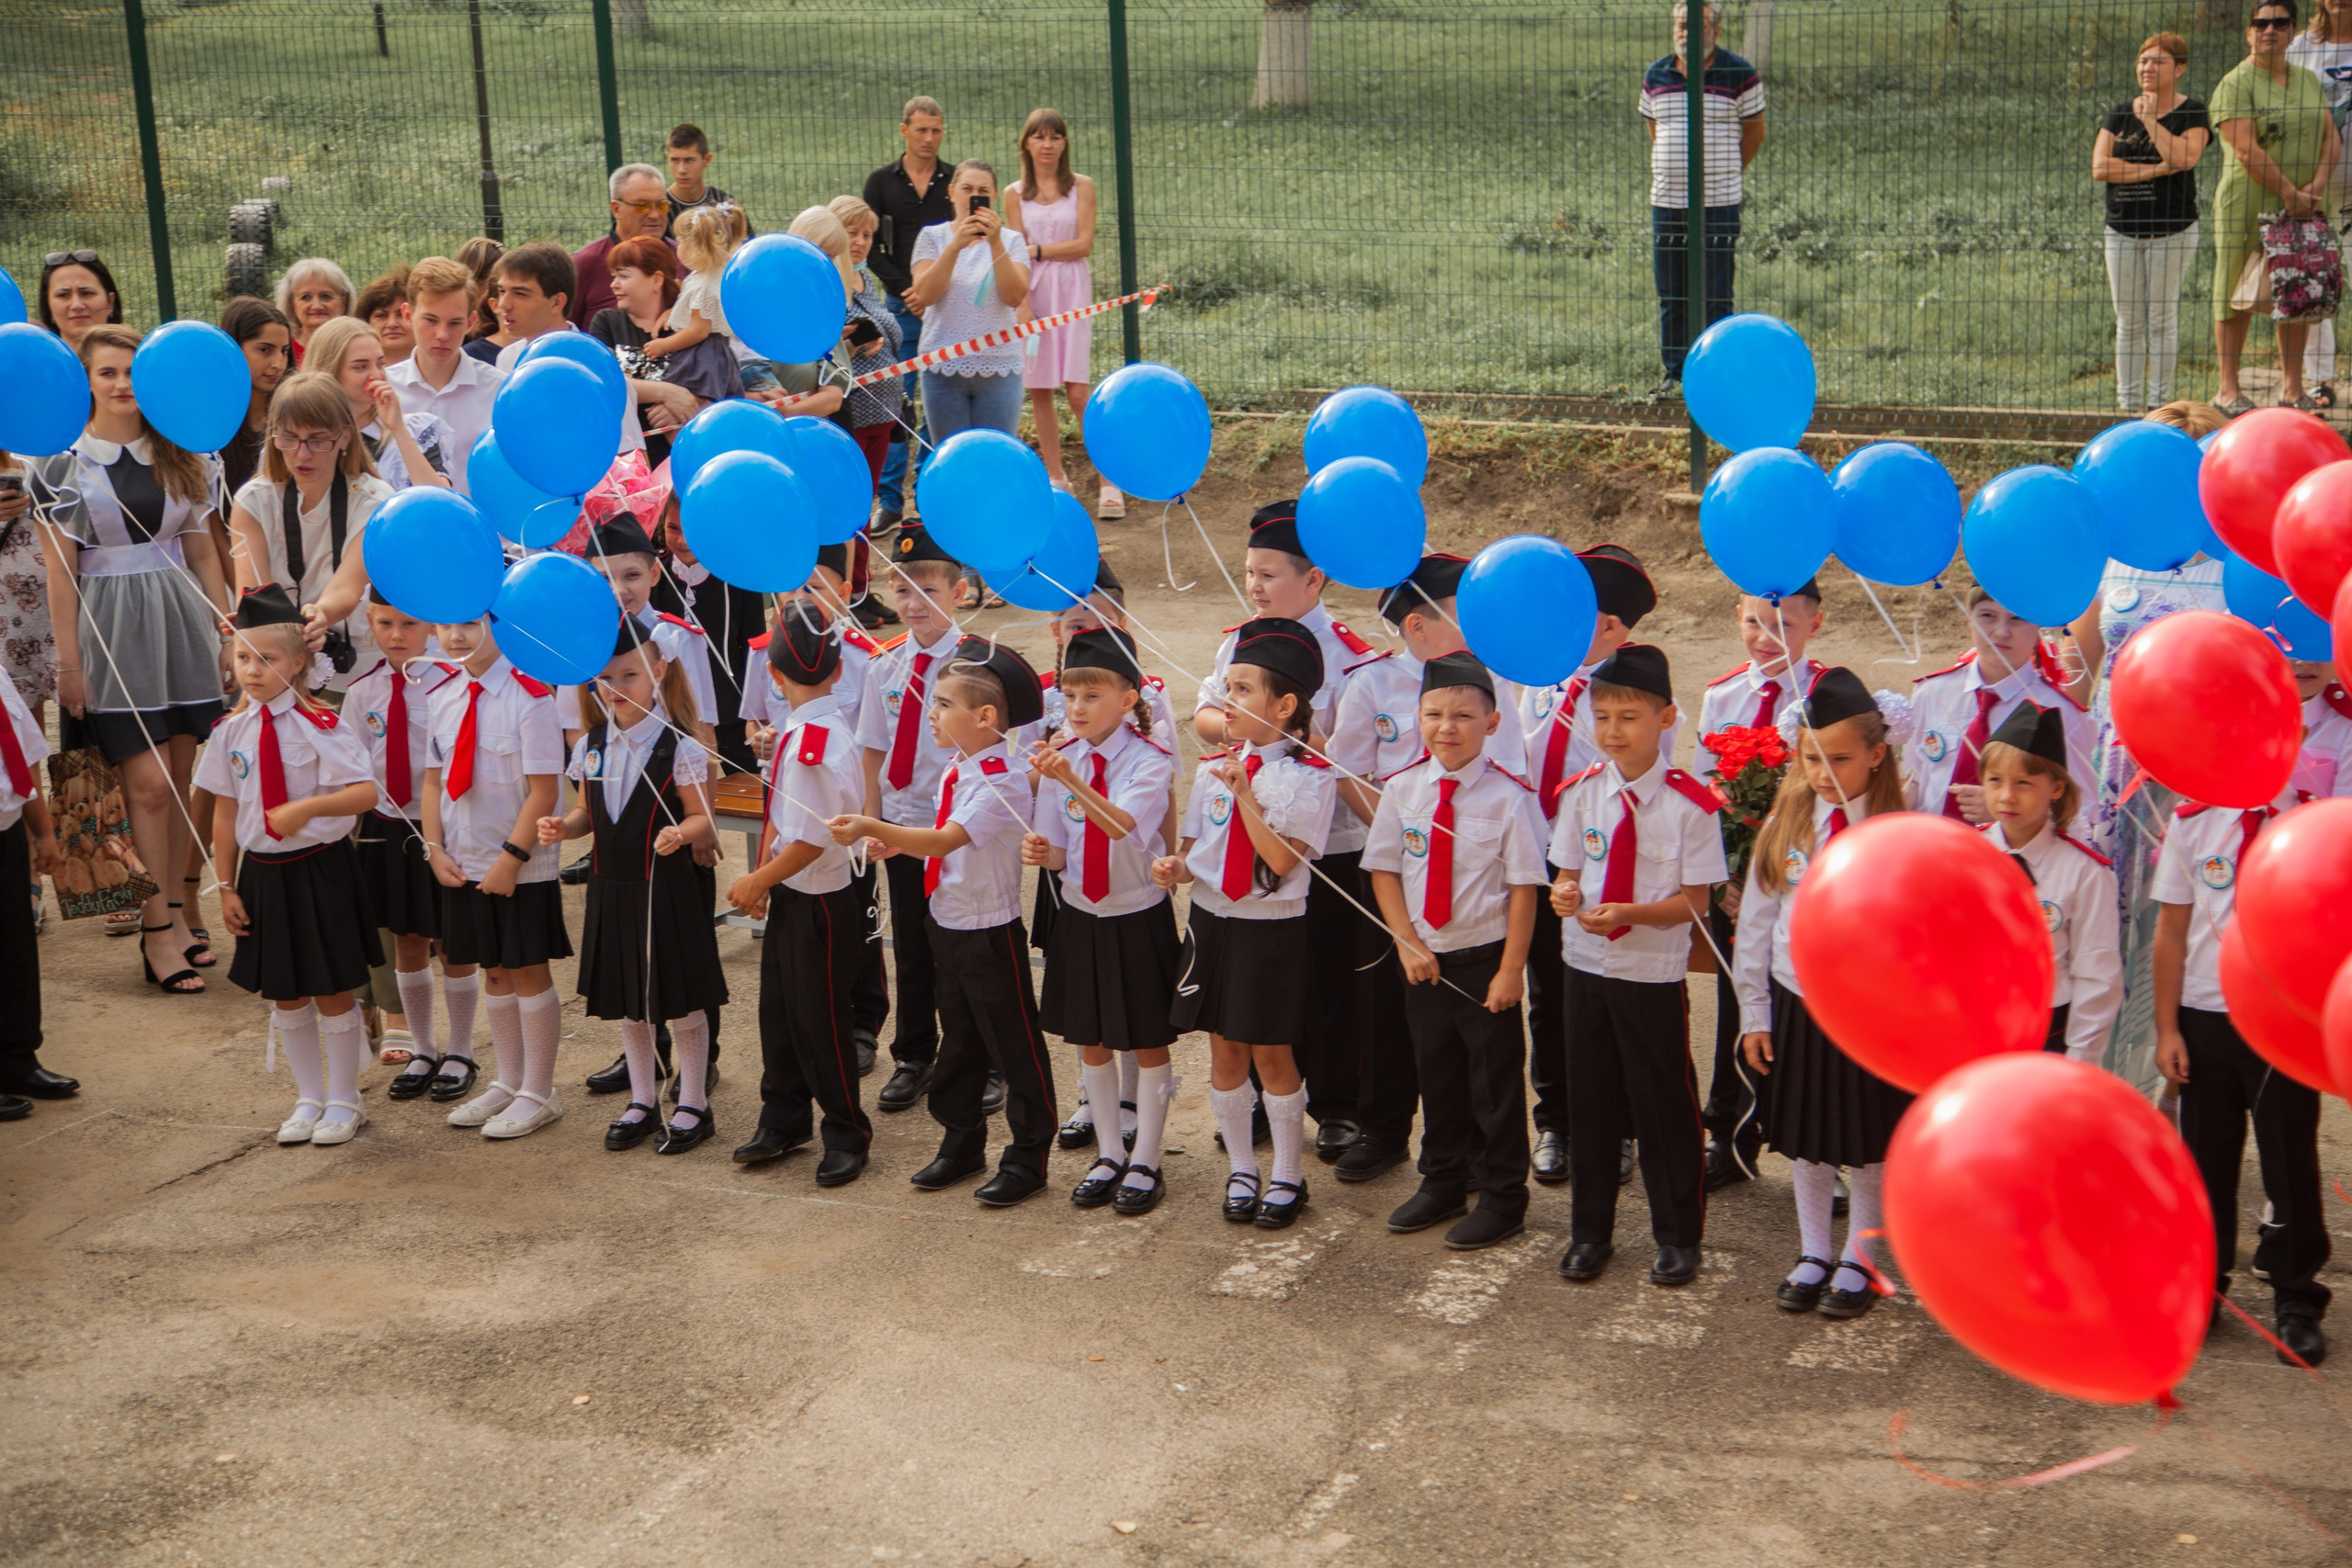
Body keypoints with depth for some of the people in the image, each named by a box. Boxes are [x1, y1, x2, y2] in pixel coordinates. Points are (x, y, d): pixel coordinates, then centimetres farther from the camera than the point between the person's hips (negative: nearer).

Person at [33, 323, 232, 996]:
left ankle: (170, 911, 18)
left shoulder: (183, 458, 9)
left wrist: (230, 629, 9)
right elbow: (60, 571, -2)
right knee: (148, 781, -7)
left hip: (179, 619, 4)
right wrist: (68, 662, -5)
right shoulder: (63, 464, -1)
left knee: (179, 774, 5)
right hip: (110, 630, -4)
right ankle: (156, 930, 2)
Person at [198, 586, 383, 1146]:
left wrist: (310, 806, -34)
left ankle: (343, 1101, 21)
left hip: (320, 869, -4)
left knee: (332, 992, 5)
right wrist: (227, 886, 6)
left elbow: (366, 792, -21)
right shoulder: (231, 732, 2)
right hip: (263, 872, 5)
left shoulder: (319, 726, -12)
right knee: (284, 995, 14)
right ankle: (309, 1099, 29)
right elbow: (225, 811, 6)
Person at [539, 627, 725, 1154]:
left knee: (681, 1003, 4)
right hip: (611, 886, 6)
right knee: (627, 1003, 16)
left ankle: (694, 1106, 17)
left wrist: (680, 833, -30)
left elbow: (702, 817, -10)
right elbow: (589, 811, 15)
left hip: (665, 887, -6)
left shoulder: (678, 747, -11)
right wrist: (563, 826, -6)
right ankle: (643, 1102, 30)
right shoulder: (591, 746, 5)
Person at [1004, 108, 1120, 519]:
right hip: (1031, 291, 2)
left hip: (1071, 290, -2)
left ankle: (1109, 483, -6)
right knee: (1038, 390, 4)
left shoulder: (1081, 187, 6)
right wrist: (1022, 309, -10)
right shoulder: (1014, 194, 8)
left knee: (1078, 390, -10)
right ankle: (1056, 478, 16)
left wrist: (1037, 250, -6)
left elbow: (1083, 244, -2)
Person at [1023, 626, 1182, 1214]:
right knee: (1090, 1040, 14)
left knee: (1148, 1044, 7)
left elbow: (1126, 827, -32)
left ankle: (1145, 1163, 20)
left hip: (1139, 915, -4)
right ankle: (1108, 1155, 29)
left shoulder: (1150, 760, -14)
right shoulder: (1060, 758, -1)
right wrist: (1043, 852, -20)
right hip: (1080, 915, 4)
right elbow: (1061, 851, 4)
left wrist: (1073, 782, -46)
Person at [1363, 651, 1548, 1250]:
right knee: (1436, 1076, 18)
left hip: (1486, 961, -4)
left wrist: (1511, 970, -12)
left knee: (1496, 1082, 6)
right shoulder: (1401, 790, -2)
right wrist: (1407, 944, -5)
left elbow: (1524, 887, -11)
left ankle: (1501, 1200, 21)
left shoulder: (1509, 797, -14)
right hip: (1424, 961, 4)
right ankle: (1442, 1185, 35)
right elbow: (1384, 870, 5)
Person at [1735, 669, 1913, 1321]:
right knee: (1808, 1143, 14)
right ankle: (1813, 1255, 29)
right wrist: (1754, 1013, 6)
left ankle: (1857, 1261, 25)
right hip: (1796, 1003, 3)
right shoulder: (1783, 827, 0)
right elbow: (1757, 921, 6)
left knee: (1868, 1144, 9)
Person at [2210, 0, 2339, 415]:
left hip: (2303, 208, 6)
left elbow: (2331, 137, 11)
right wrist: (2289, 194, -17)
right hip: (2248, 207, -6)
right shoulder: (2235, 85, -6)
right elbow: (2247, 151, -14)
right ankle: (2228, 389, 3)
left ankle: (2292, 388, 14)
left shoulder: (2309, 80, 15)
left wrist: (2317, 185, -6)